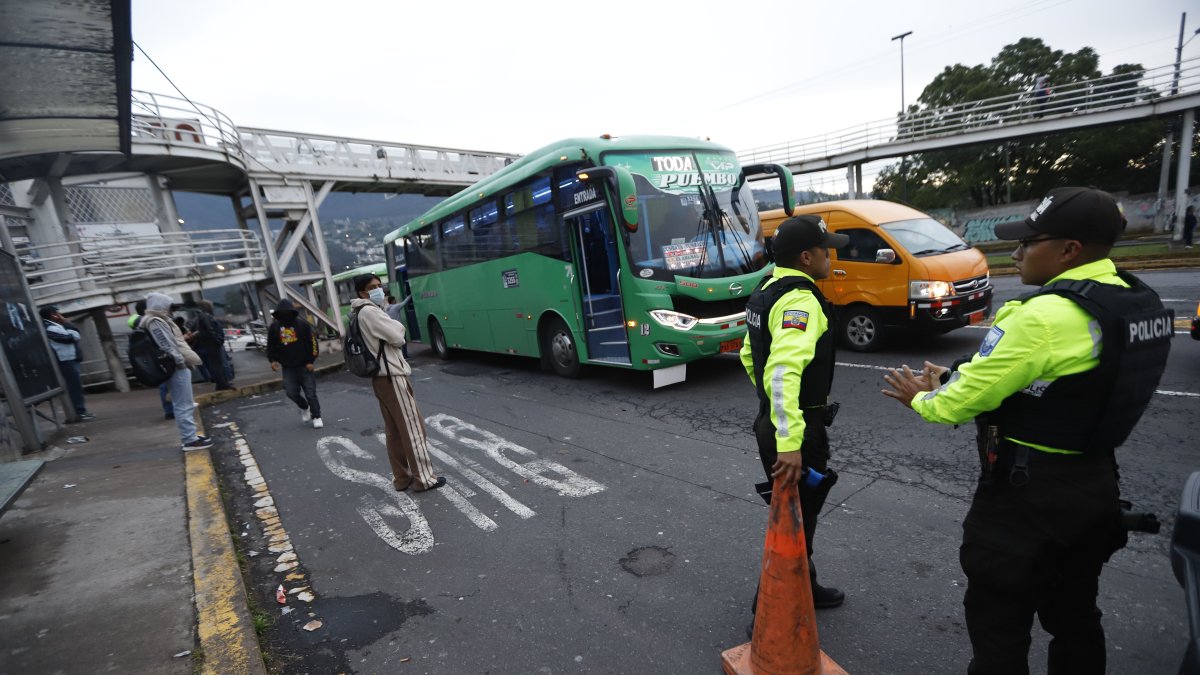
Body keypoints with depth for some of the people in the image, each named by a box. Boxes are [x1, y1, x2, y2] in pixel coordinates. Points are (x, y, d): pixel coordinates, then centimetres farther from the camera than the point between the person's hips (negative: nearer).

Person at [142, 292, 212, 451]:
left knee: (185, 405, 14)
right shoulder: (155, 321, -12)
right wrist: (181, 361, -18)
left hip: (179, 366, 11)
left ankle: (190, 436, 19)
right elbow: (167, 345, -19)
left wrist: (187, 359, 19)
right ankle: (190, 440, -6)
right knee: (184, 405, -8)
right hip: (177, 367, -11)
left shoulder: (159, 320, 19)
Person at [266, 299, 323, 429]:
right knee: (291, 392, -2)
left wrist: (311, 361, -9)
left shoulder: (302, 324, -6)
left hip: (305, 365, -3)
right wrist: (273, 360, -2)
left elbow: (312, 342, -5)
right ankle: (304, 408, 28)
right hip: (288, 367, 3)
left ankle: (316, 417, 12)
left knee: (310, 392, -1)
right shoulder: (274, 327, 3)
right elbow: (270, 346, 13)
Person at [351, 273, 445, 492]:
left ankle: (401, 478, 20)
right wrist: (397, 325, 2)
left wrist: (392, 327, 1)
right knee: (412, 428, -4)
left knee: (394, 430, 13)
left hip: (380, 377, 10)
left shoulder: (359, 314, 17)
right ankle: (424, 478, 2)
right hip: (392, 377, -10)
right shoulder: (370, 312, -15)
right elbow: (397, 337, -16)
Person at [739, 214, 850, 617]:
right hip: (794, 430, -10)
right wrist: (789, 443, -36)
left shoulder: (767, 291, 9)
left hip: (772, 420, 10)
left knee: (800, 511, 24)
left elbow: (750, 355, 18)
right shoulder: (801, 300, -22)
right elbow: (783, 370, -35)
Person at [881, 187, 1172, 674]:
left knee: (999, 622, 8)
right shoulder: (1138, 302, 4)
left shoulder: (1046, 316, -26)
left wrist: (923, 399, -1)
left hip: (1028, 495, -9)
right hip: (1094, 484, 9)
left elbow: (967, 399, -21)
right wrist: (955, 379, 6)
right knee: (1074, 615, 26)